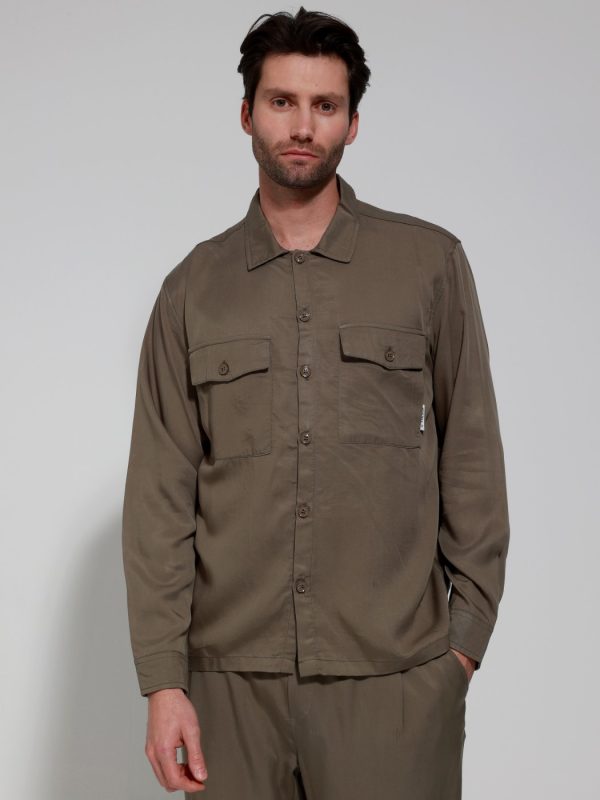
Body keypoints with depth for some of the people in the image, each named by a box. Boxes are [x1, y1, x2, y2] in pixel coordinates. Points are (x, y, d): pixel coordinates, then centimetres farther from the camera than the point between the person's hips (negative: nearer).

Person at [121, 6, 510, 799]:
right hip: (231, 678, 2)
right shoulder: (194, 288, 6)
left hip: (394, 676, -1)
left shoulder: (430, 263, 2)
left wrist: (468, 634, 0)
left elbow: (472, 458, 4)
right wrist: (162, 679, -2)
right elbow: (161, 496, 3)